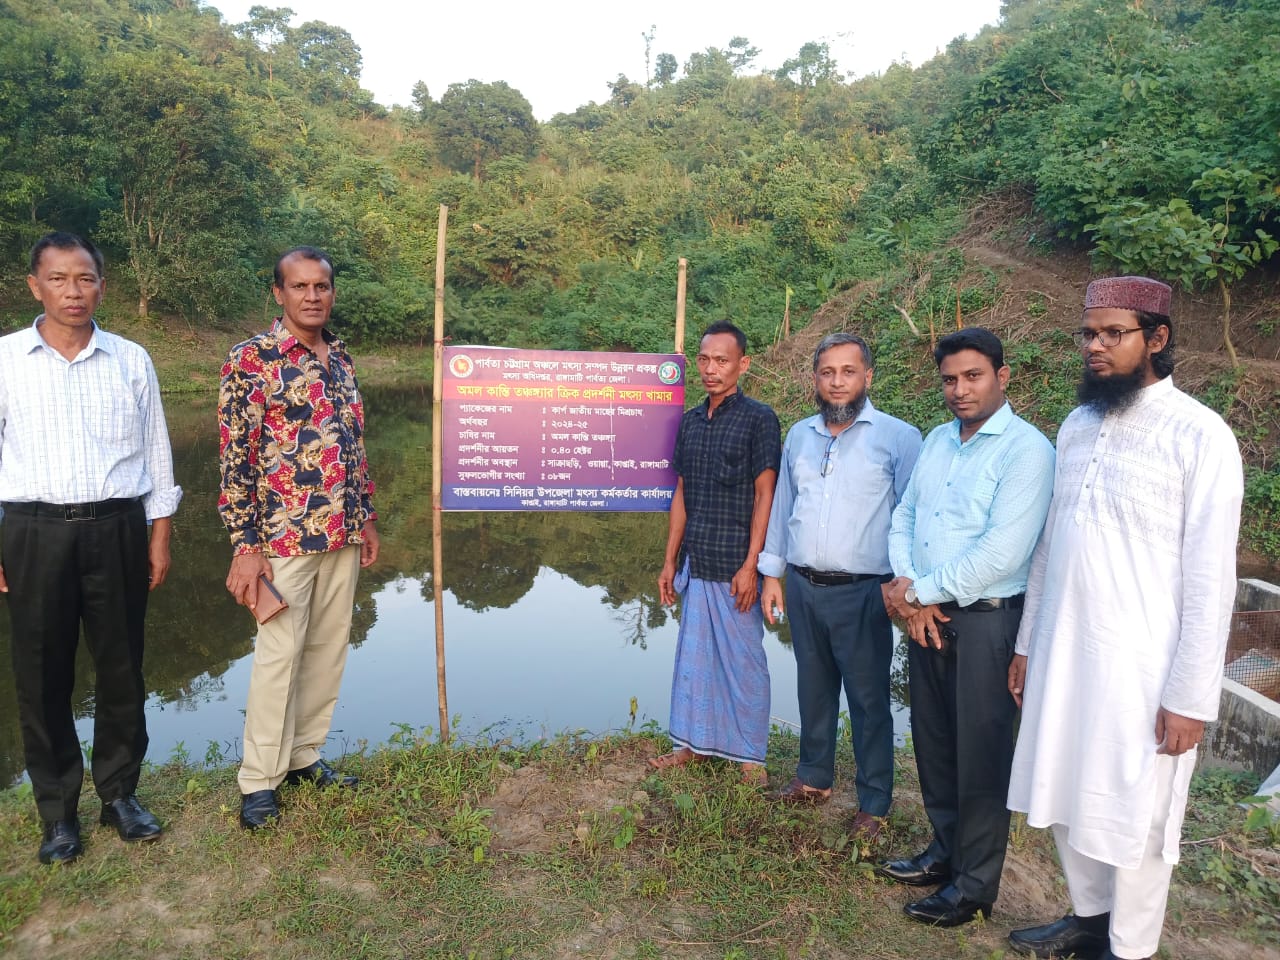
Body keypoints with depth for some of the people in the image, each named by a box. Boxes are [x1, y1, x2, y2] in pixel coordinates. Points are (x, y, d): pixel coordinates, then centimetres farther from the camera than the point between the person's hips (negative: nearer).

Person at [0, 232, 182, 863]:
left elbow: (156, 453, 7)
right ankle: (58, 812, 23)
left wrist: (160, 536, 4)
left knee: (122, 667, 9)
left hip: (117, 528, 1)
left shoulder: (132, 361, 4)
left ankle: (119, 793, 26)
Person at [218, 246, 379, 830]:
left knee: (329, 648, 13)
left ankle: (304, 755, 30)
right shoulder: (252, 359, -9)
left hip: (342, 534, 7)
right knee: (279, 654, 1)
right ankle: (259, 780, 18)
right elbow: (235, 458, -12)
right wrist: (244, 545, -15)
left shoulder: (341, 359, 11)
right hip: (284, 535, -6)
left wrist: (366, 518, 15)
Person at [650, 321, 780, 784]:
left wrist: (751, 566, -15)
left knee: (744, 660, 5)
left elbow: (764, 495, -10)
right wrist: (670, 561, 11)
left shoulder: (758, 419, -6)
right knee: (692, 654, 13)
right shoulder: (690, 421, 11)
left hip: (735, 566, -5)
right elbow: (681, 494, 13)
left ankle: (750, 753, 20)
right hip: (695, 563, 6)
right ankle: (692, 741, 28)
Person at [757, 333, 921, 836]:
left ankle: (874, 801, 21)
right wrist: (771, 573, 12)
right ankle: (814, 777, 35)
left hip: (862, 592, -5)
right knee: (813, 688, 18)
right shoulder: (799, 436, 9)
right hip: (803, 587, 5)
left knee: (869, 698, 5)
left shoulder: (898, 437, -7)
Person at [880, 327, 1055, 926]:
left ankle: (974, 885, 22)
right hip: (925, 615, 7)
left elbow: (1000, 555, -21)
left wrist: (919, 591, -14)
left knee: (979, 754, 5)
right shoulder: (937, 441, 10)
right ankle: (945, 851, 37)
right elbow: (903, 518, 10)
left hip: (985, 622, -7)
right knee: (932, 741, 17)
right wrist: (908, 589, -7)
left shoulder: (1026, 450, -13)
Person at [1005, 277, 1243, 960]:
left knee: (1133, 817, 10)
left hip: (1140, 668, -6)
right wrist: (1027, 644, 13)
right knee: (1065, 796, 18)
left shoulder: (1198, 436, -12)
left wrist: (1191, 697, -12)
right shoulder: (1076, 426, 7)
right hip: (1061, 655, 6)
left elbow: (1210, 579, -13)